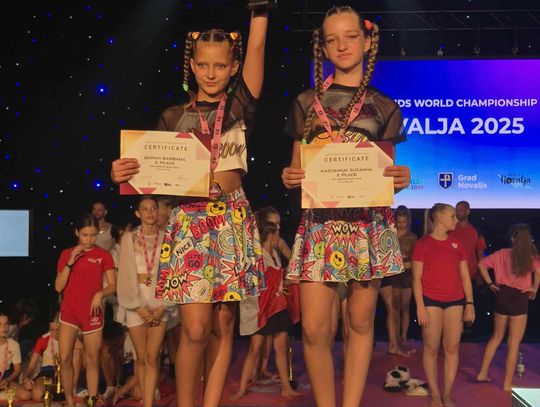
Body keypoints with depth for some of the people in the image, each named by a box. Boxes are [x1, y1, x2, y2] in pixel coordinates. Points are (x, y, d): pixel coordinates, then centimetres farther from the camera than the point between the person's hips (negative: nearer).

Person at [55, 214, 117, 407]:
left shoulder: (104, 255, 3)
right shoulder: (66, 254, 6)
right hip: (69, 311, 1)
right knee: (65, 358, -8)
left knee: (92, 360, 4)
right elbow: (58, 287, 1)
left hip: (92, 313, -1)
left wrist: (100, 294, -18)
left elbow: (113, 285, 2)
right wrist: (70, 262, -10)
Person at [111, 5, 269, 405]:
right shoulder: (174, 117, 11)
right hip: (188, 219, 0)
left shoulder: (239, 107, 9)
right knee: (195, 328, -8)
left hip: (233, 219, 1)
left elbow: (257, 46, 2)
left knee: (223, 324, 4)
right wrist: (123, 175, -11)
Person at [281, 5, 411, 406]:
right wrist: (288, 177, -8)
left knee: (360, 321, 5)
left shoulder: (384, 107, 12)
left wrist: (402, 178, -7)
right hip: (320, 221, 0)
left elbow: (387, 171, 15)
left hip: (370, 223, 1)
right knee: (314, 329, -7)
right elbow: (297, 166, 14)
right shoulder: (306, 103, 12)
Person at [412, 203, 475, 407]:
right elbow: (416, 278, -4)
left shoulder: (457, 244, 11)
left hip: (455, 301, 4)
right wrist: (420, 307, -10)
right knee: (431, 348, 1)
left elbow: (465, 276, 12)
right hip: (431, 300, -4)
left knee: (452, 348, 4)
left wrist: (469, 303, 5)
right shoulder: (423, 244, -2)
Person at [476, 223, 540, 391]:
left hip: (502, 296, 4)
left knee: (496, 337, 20)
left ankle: (483, 374, 24)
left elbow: (481, 264, 1)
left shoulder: (502, 253, 4)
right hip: (519, 299, -4)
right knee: (514, 344, 4)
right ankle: (507, 385, 8)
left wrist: (490, 283, 6)